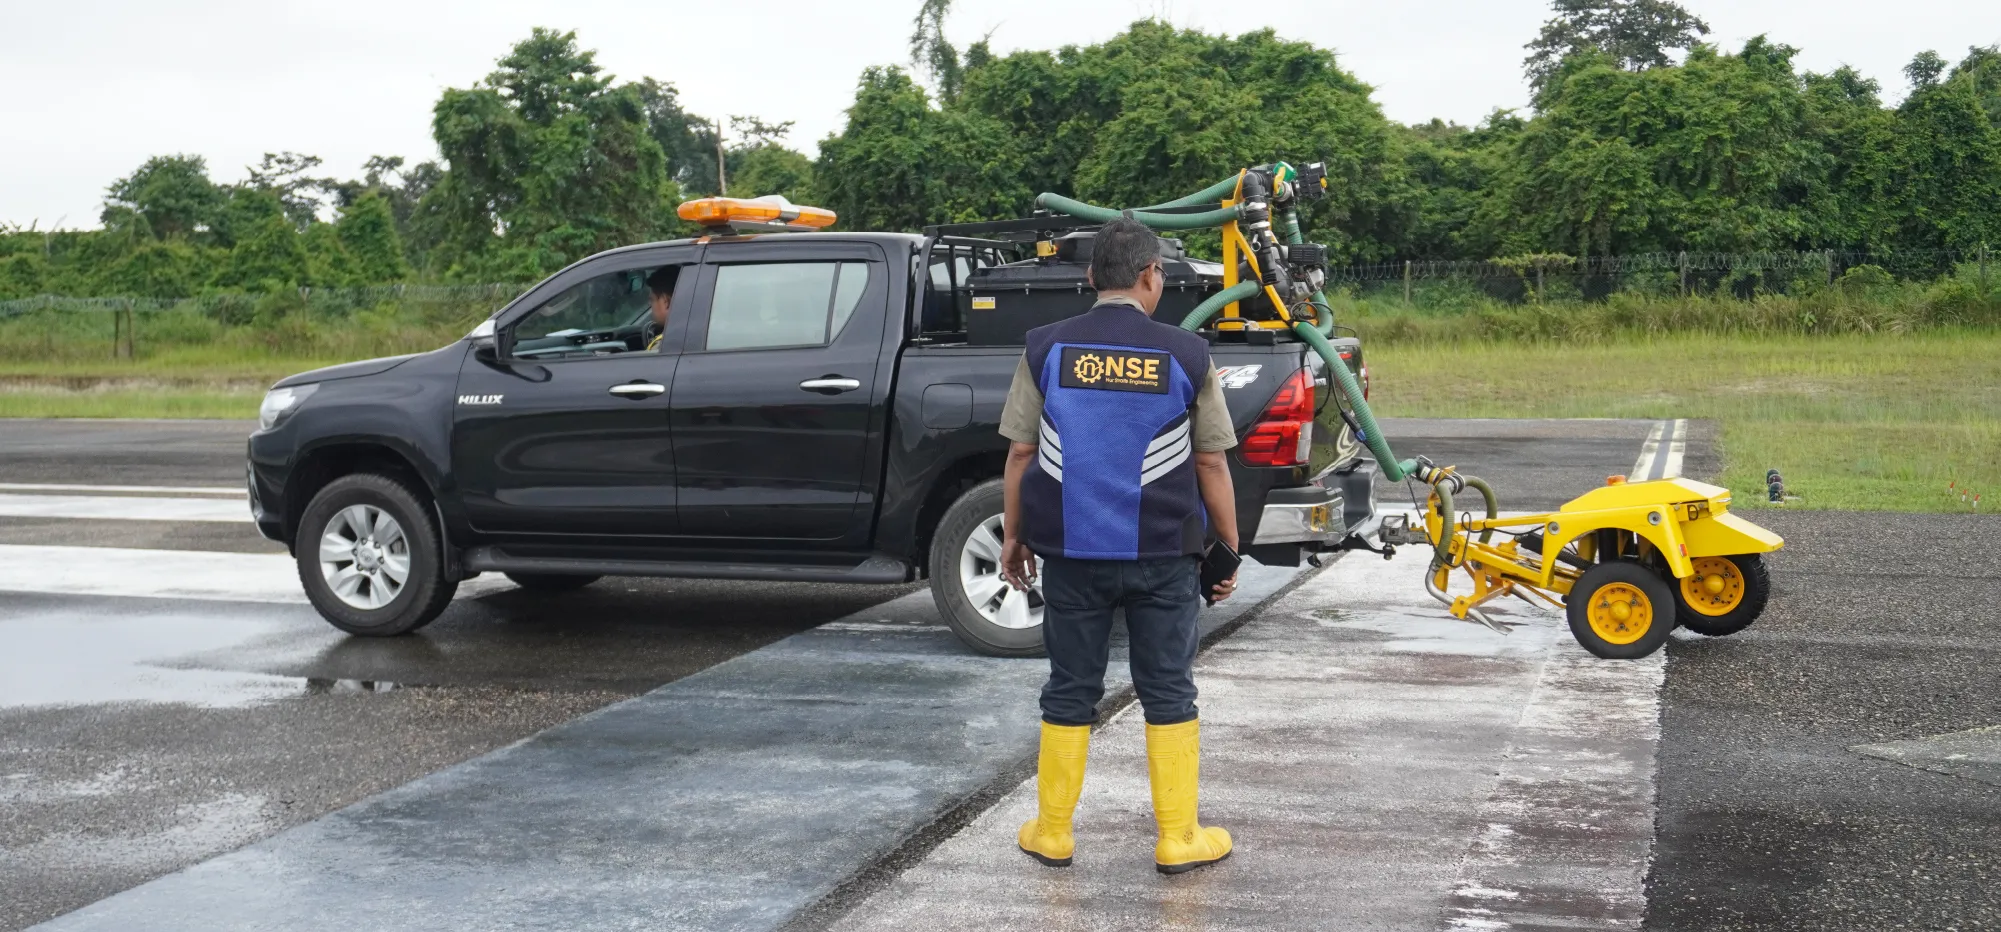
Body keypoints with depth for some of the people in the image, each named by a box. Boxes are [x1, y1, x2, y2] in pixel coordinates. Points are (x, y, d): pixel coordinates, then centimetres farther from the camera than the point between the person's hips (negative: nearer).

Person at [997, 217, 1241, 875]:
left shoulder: (1047, 350, -1)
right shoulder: (1185, 356, -4)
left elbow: (1020, 453, 1)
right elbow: (1210, 463, -1)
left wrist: (1014, 534, 12)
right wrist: (1229, 548, 8)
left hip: (1071, 552, 1)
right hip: (1164, 555, -1)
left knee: (1070, 691, 10)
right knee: (1168, 693, 8)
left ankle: (1053, 833, 18)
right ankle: (1178, 840, 13)